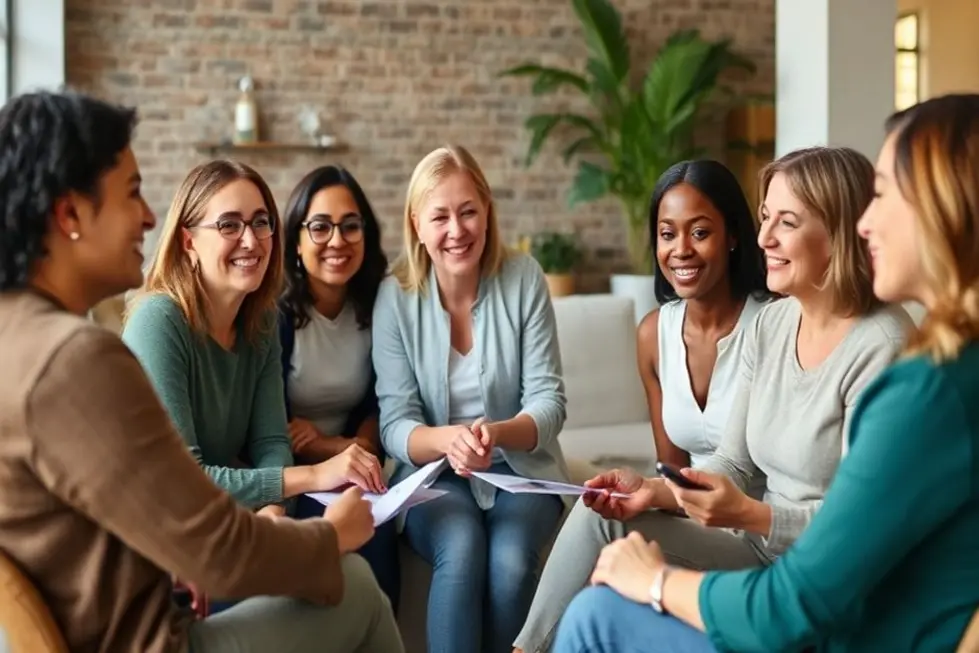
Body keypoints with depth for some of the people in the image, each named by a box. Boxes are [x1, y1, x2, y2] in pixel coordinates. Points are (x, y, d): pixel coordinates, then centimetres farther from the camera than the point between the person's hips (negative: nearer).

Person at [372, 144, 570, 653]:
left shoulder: (524, 278, -7)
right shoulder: (395, 297, -7)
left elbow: (548, 401, -9)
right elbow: (395, 425, -8)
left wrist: (496, 433, -31)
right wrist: (447, 440, -31)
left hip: (520, 468, 1)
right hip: (434, 475, 0)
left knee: (510, 559, -29)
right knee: (461, 549, -32)